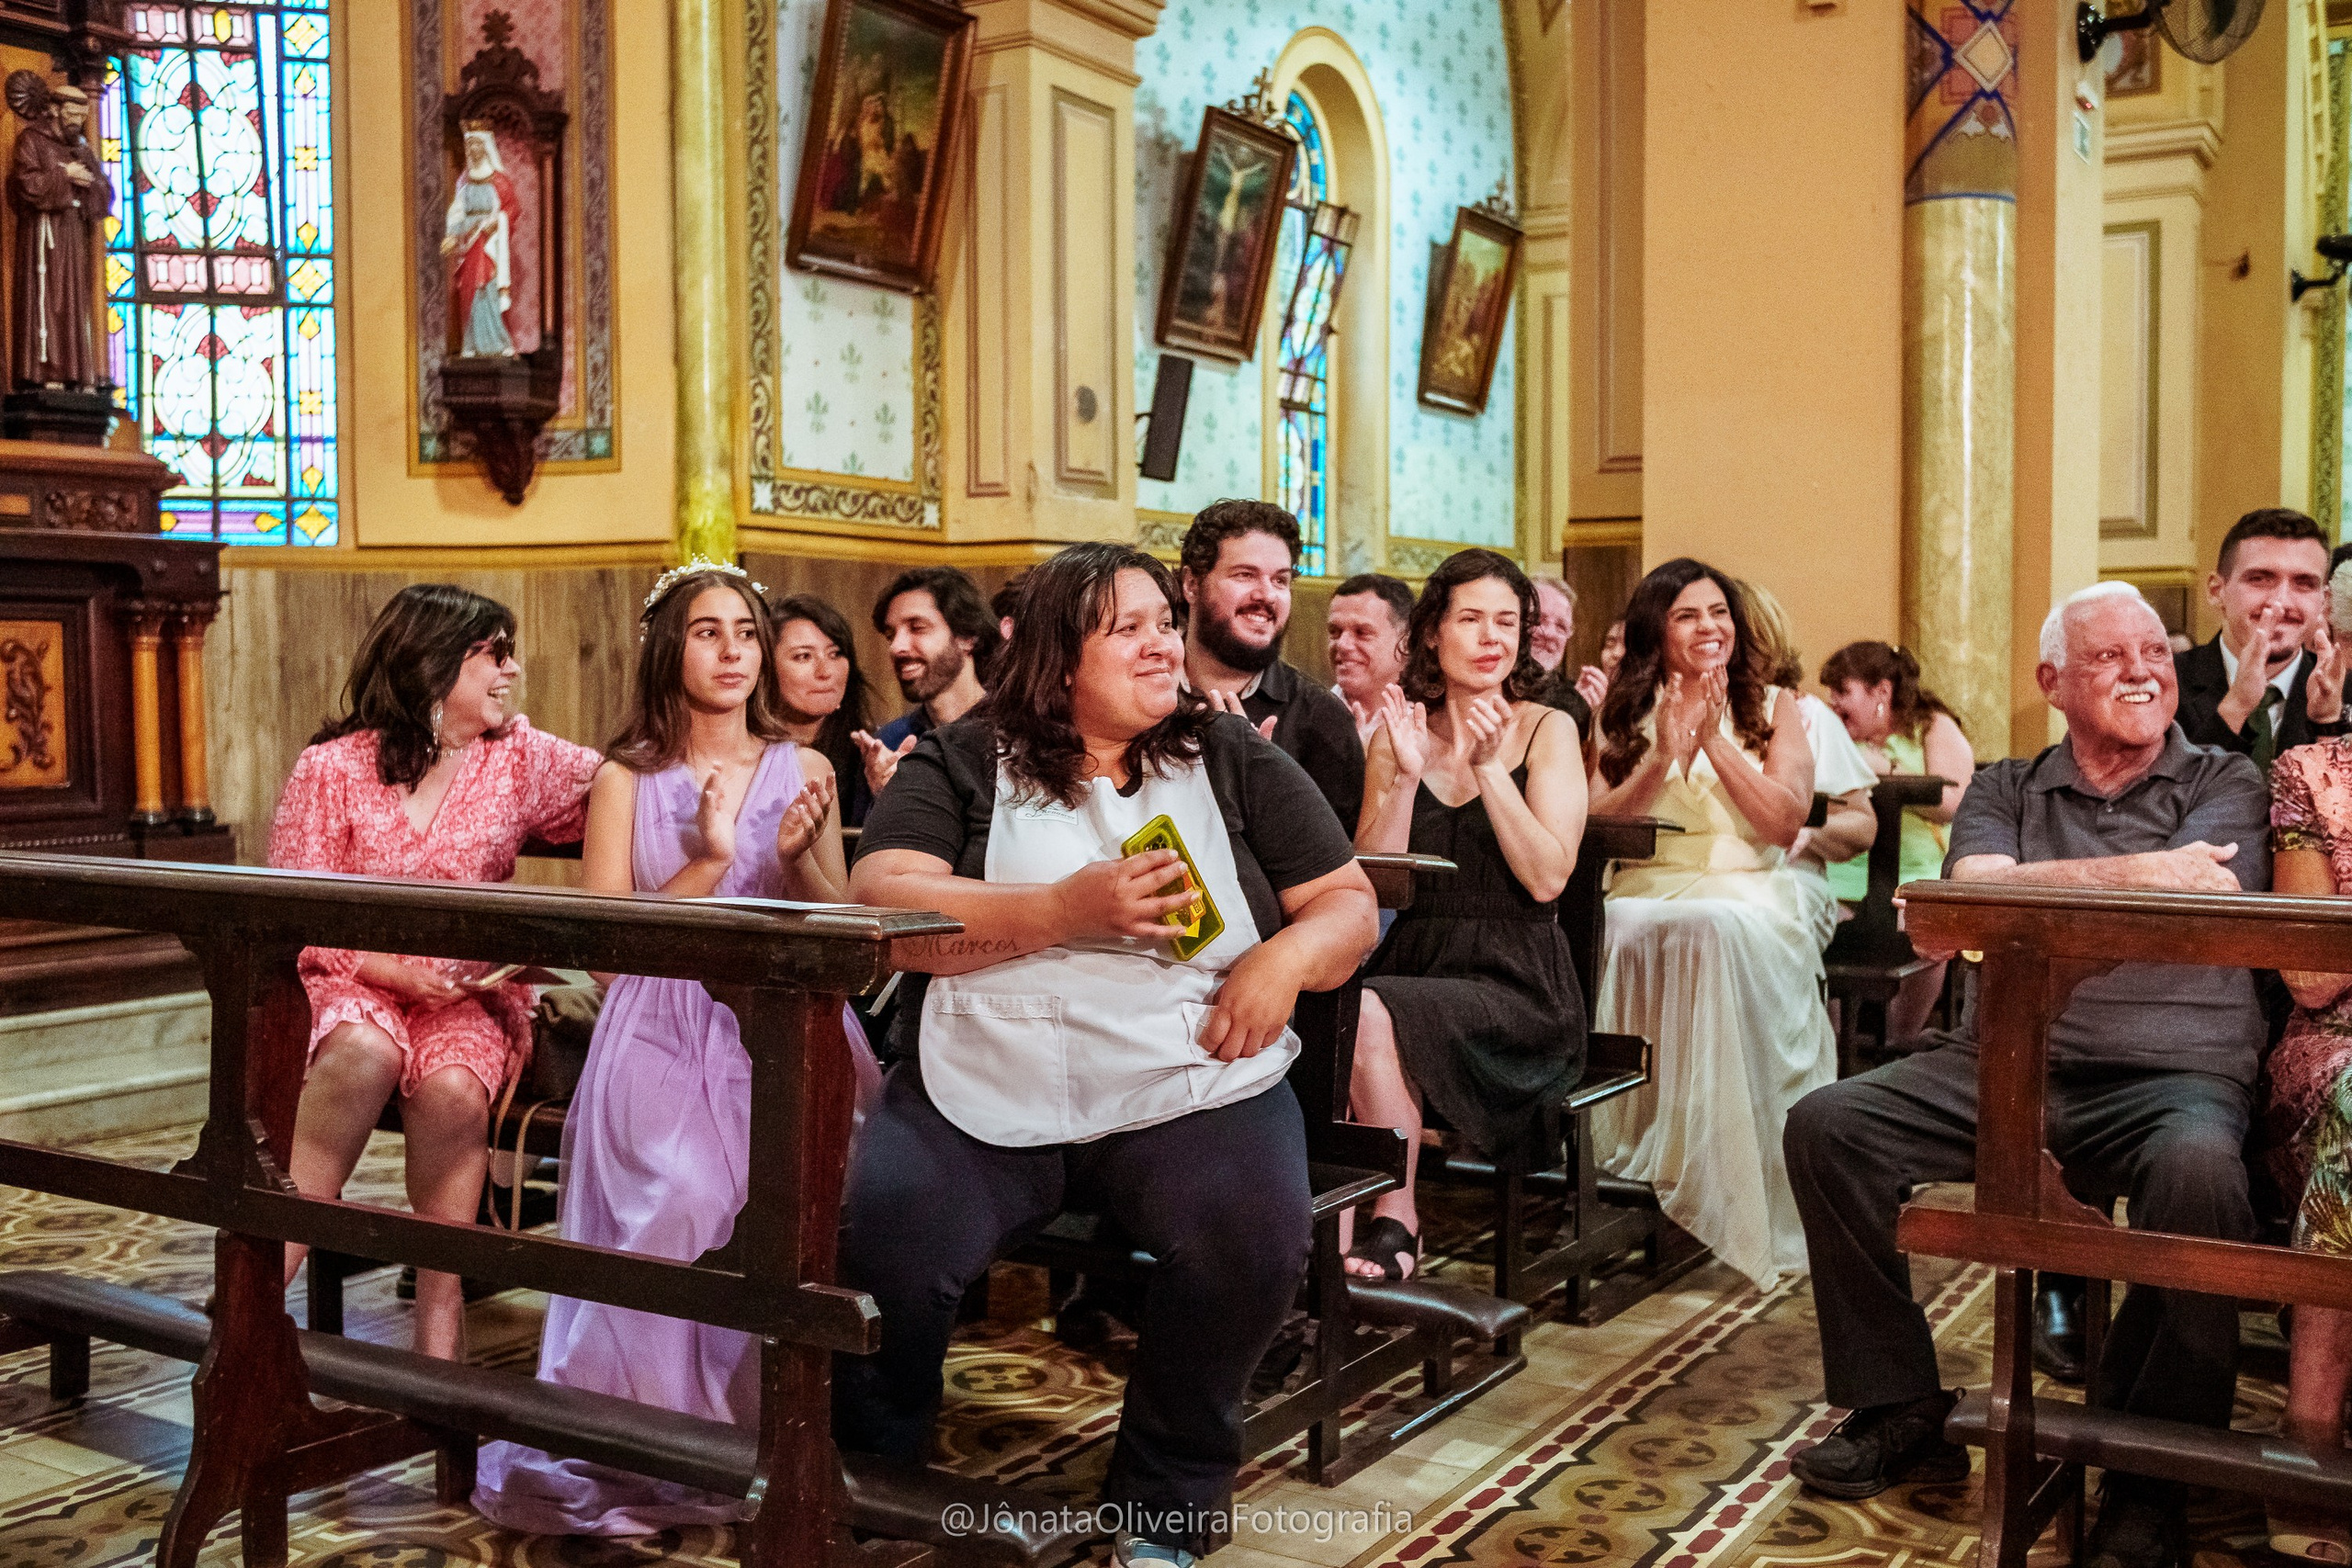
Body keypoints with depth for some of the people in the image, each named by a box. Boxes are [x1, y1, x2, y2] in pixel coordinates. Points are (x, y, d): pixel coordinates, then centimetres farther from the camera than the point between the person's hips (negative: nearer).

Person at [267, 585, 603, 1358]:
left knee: (452, 1087, -32)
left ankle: (440, 1324, -22)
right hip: (351, 982, -1)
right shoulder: (330, 769, 0)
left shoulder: (520, 757, 8)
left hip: (470, 994, 1)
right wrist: (388, 969, -16)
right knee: (365, 1053, -36)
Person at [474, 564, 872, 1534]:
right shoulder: (626, 779, 9)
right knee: (684, 1201, -28)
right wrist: (708, 863, -12)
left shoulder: (802, 769, 13)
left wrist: (800, 858, -9)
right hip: (662, 1034, -1)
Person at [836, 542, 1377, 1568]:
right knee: (877, 1243, -25)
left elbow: (1349, 903, 13)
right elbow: (879, 907, -7)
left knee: (1256, 1241, -29)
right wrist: (1070, 908, -14)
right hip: (985, 1090, 0)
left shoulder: (1232, 759, 14)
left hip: (1194, 1084, 1)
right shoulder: (964, 762, 8)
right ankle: (870, 1483, 8)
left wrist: (1286, 957, -10)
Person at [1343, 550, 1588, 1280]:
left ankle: (1395, 1222, -13)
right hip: (1413, 966, 3)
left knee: (1369, 1014, -29)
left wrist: (1488, 765, -15)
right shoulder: (1398, 734, 11)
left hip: (1516, 985, -3)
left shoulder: (1548, 730, 3)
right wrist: (1406, 777, -10)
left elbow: (1546, 878, -9)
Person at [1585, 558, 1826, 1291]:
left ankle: (1720, 1181, -32)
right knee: (1621, 932, -35)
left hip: (1749, 893, -1)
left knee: (1715, 932, -37)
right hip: (1645, 892, 1)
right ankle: (1636, 1140, -26)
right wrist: (1664, 757, -8)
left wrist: (1716, 741, -6)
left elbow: (1784, 822, 0)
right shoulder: (1628, 712, 16)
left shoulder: (1773, 707, 13)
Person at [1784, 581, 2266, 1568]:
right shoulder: (2006, 791, 17)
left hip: (2171, 1070, -3)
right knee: (1826, 1125, -17)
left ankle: (2150, 1483, -19)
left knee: (2198, 1169, -37)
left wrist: (2037, 891, -5)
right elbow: (1976, 895, -4)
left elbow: (2197, 906, -8)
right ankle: (1899, 1414, -5)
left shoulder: (2225, 782, 11)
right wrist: (2133, 873, -8)